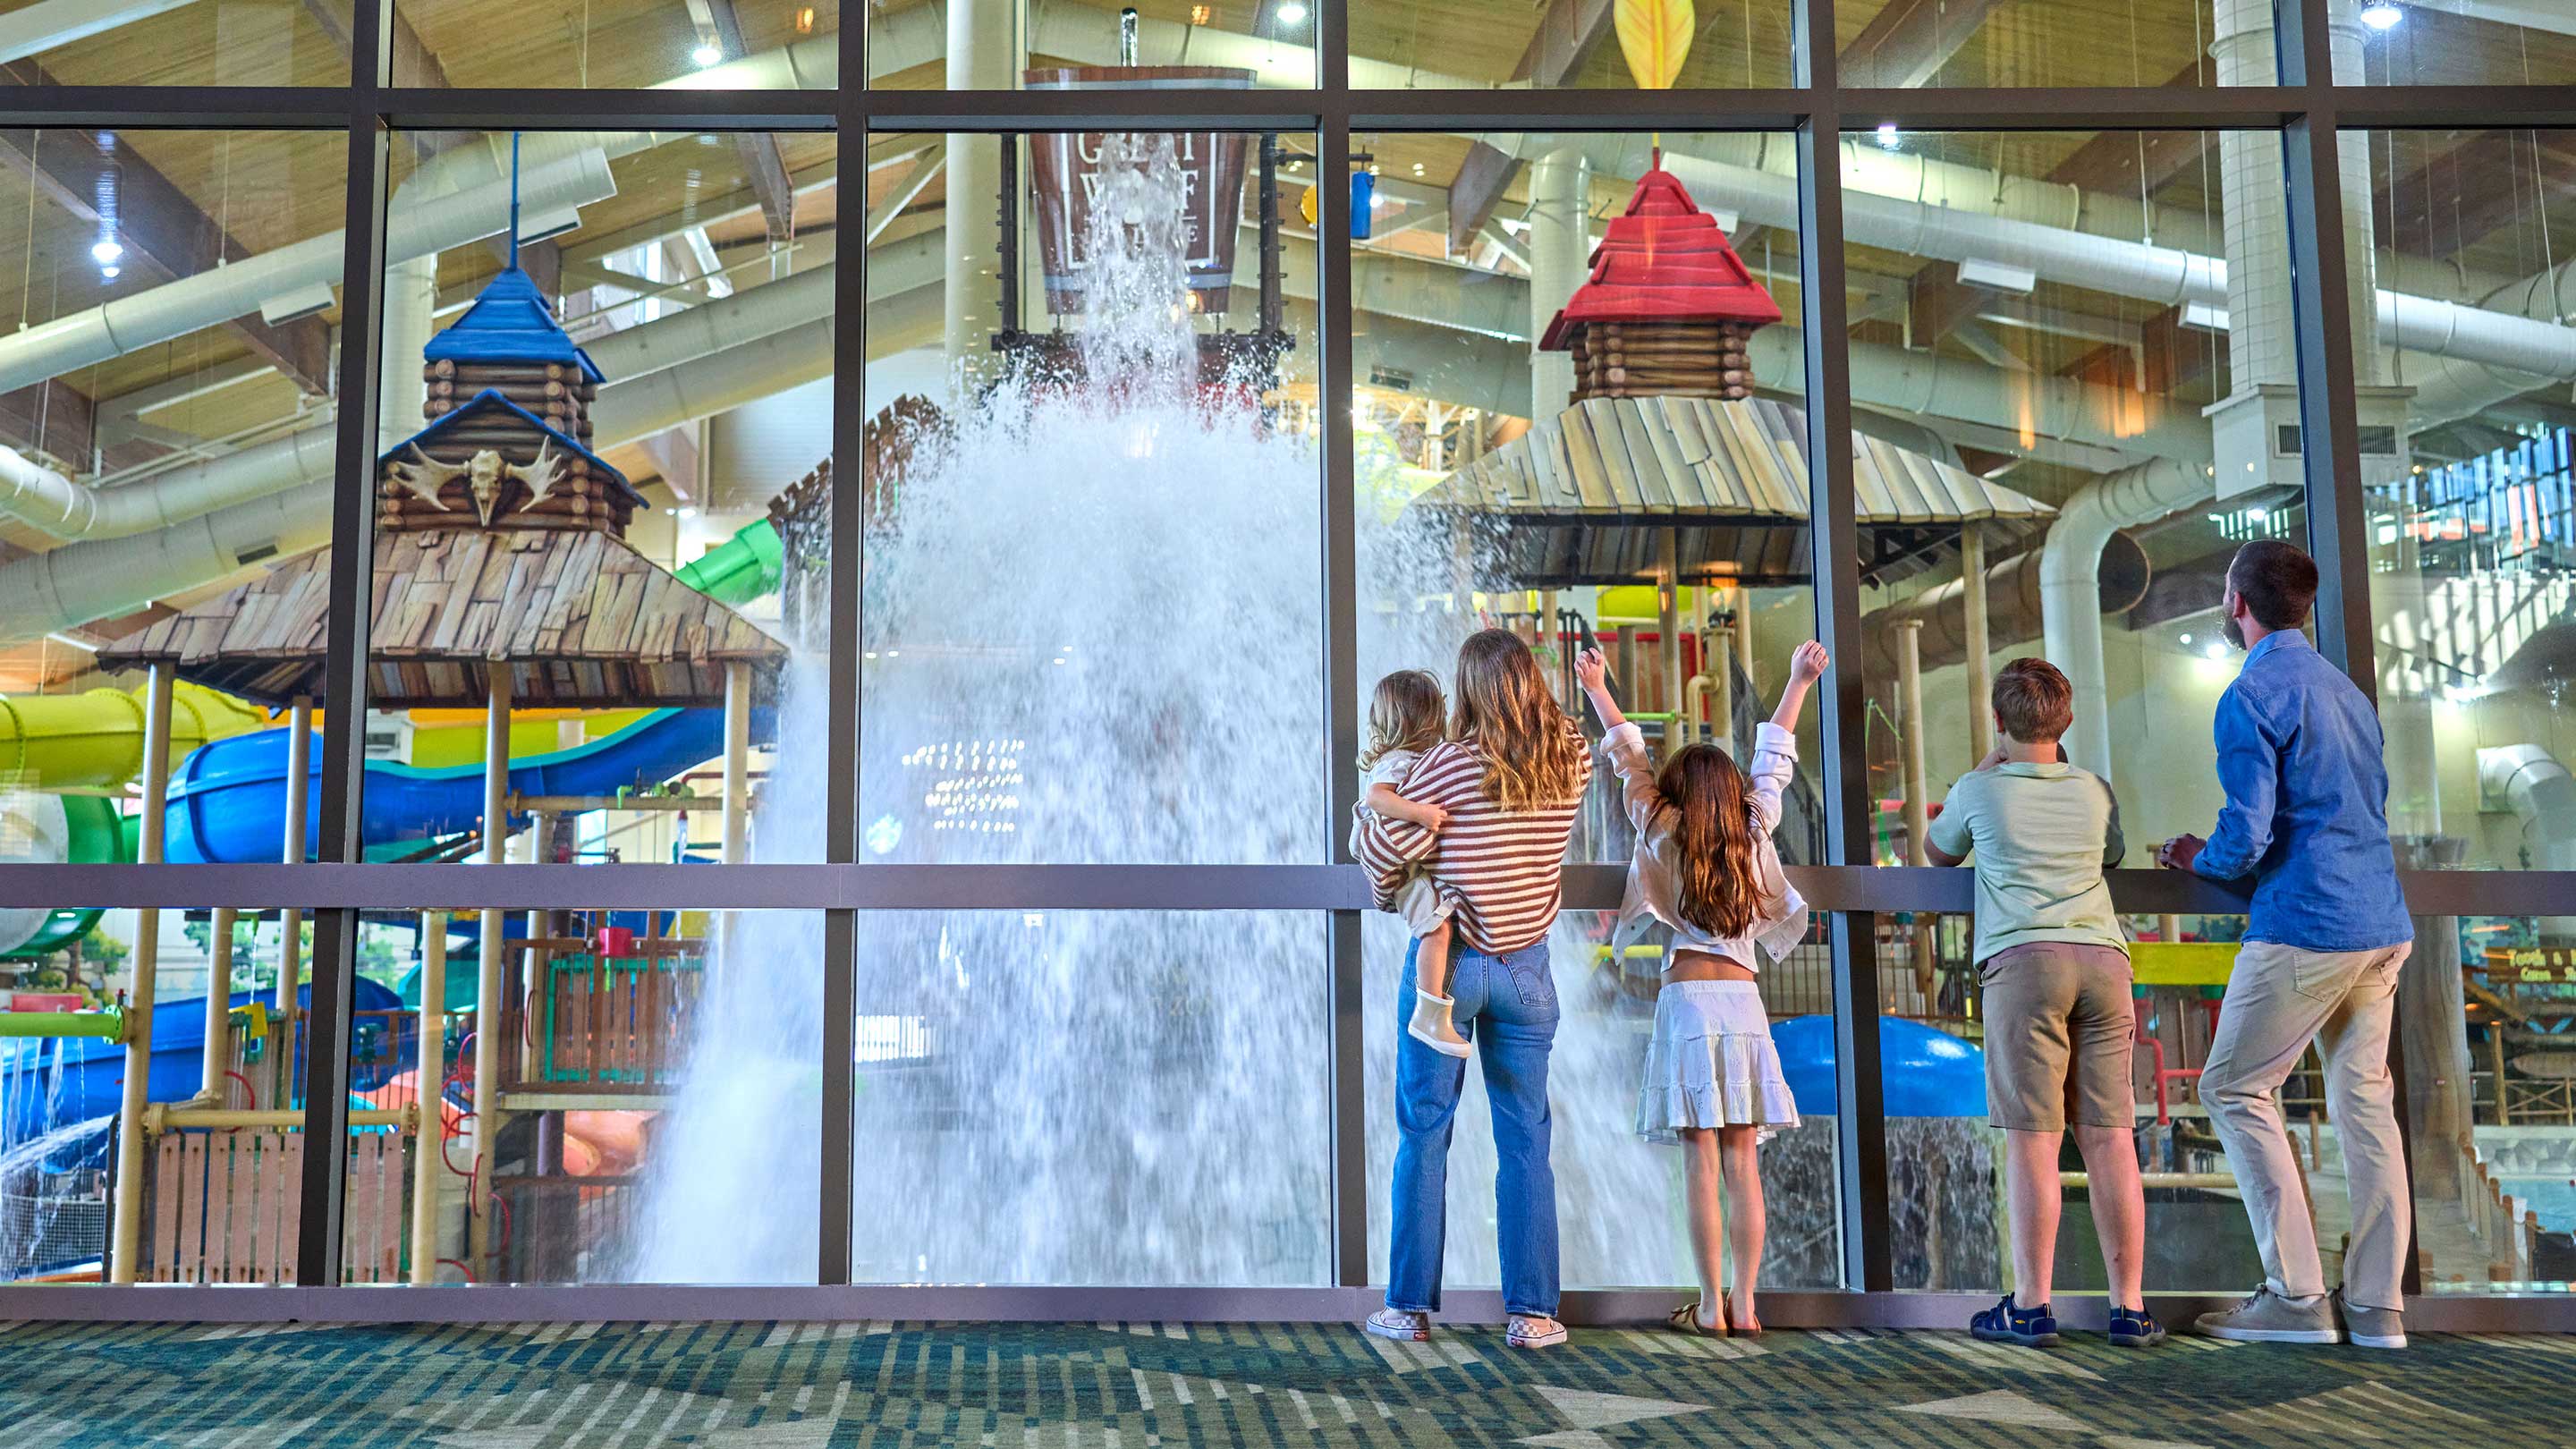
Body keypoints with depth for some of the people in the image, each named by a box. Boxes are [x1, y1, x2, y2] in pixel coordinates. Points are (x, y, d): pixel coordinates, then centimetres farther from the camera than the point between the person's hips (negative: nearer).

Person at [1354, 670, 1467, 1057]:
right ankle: (1429, 1016, -25)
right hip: (1406, 868, -12)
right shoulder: (1398, 763, -18)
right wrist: (1417, 812, -44)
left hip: (1425, 862, 12)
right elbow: (1376, 796, -37)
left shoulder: (1418, 759, 15)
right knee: (1438, 928, -25)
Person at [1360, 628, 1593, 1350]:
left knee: (1424, 1135, 7)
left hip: (1446, 962, -3)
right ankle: (1531, 1311, 10)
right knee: (1524, 1141, 8)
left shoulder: (1452, 764, -14)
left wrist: (1389, 892, 14)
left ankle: (1411, 1307, 13)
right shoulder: (1572, 762, -3)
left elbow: (1380, 846, -6)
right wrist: (1511, 661, 20)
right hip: (1527, 968, 3)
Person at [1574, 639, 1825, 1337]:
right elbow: (1774, 763, 20)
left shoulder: (1666, 837, 2)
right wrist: (1799, 682, 29)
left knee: (1703, 1161, -2)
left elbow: (1632, 763, 7)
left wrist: (1599, 692, 14)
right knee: (1743, 1162, 5)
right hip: (1744, 999, 3)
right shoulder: (1754, 834, 9)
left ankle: (1711, 1306, 0)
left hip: (1688, 998, -3)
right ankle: (1744, 1304, 5)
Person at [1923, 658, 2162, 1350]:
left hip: (2024, 958, -3)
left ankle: (2031, 1306, -2)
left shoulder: (1980, 790, 7)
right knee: (2110, 1138, 3)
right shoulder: (2095, 790, 16)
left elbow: (1937, 852, 27)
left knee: (2033, 1140, -4)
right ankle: (2129, 1307, 5)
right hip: (2103, 956, 3)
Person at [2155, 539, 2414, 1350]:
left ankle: (2297, 1296, -2)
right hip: (2382, 925, 9)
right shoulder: (2345, 690, 17)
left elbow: (2246, 836, -17)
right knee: (2364, 1099, 9)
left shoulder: (2252, 697, -11)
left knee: (2234, 1089, 0)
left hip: (2307, 926, -9)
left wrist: (2196, 860, 5)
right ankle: (2376, 1307, 12)